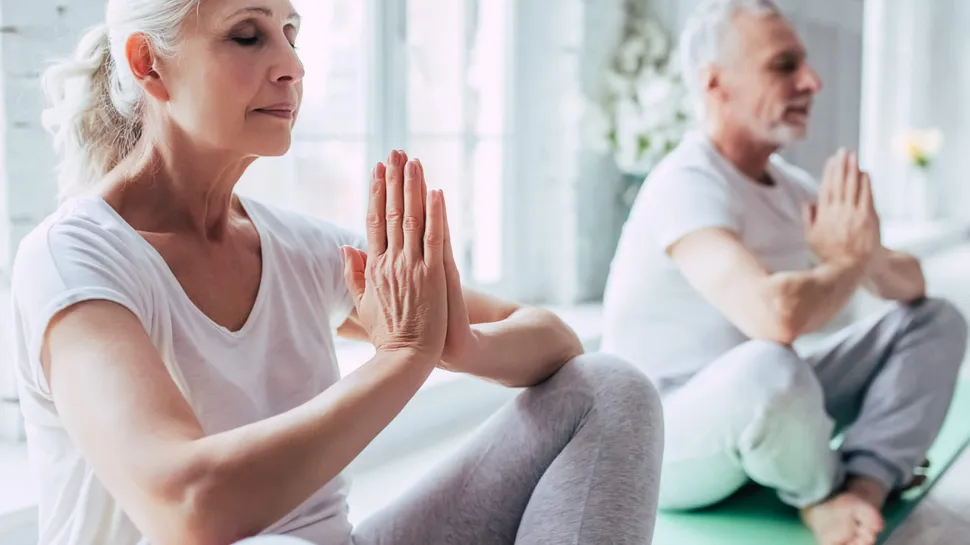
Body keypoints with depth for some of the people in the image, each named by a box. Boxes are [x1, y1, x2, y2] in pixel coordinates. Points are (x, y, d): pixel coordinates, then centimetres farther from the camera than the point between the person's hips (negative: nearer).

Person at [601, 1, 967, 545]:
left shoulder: (793, 185, 3)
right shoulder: (687, 186, -24)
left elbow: (910, 283, 6)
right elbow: (776, 313, -41)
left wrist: (870, 256, -19)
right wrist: (849, 261, -19)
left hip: (759, 410, 9)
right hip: (661, 445, -8)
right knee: (769, 365, -40)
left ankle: (861, 487, -16)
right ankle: (820, 492, -6)